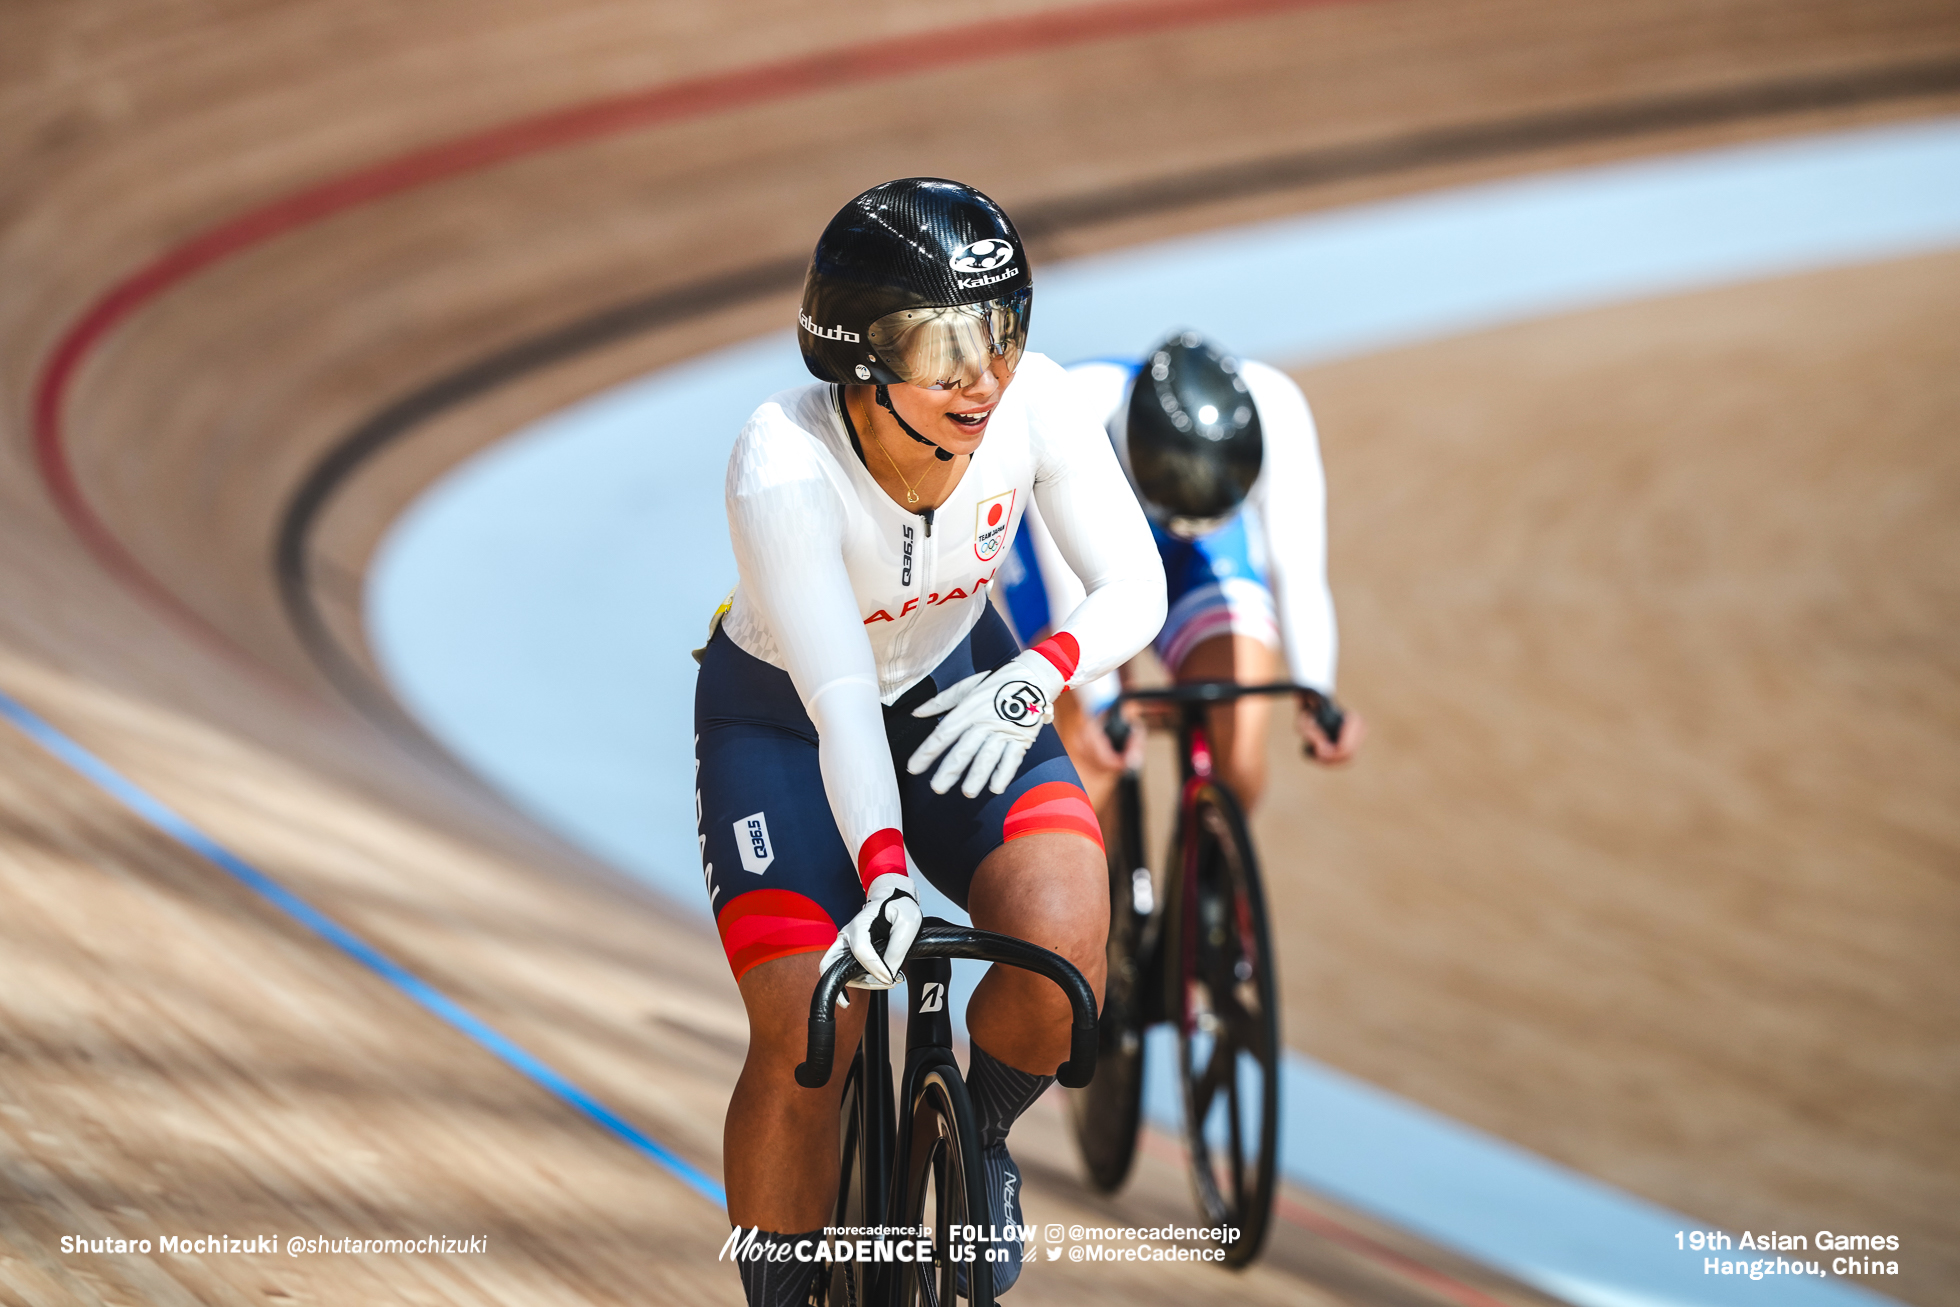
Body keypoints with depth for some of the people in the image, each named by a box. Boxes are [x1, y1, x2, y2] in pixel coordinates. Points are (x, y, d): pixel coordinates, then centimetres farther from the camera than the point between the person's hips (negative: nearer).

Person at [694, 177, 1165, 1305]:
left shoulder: (1031, 402, -25)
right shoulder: (783, 465, -34)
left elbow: (1135, 587, -22)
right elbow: (839, 700, -38)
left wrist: (1033, 678, -43)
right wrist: (883, 873, -53)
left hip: (958, 689, 2)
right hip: (785, 721, -2)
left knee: (1063, 944, -24)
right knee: (809, 1040, -17)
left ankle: (978, 1139, 8)